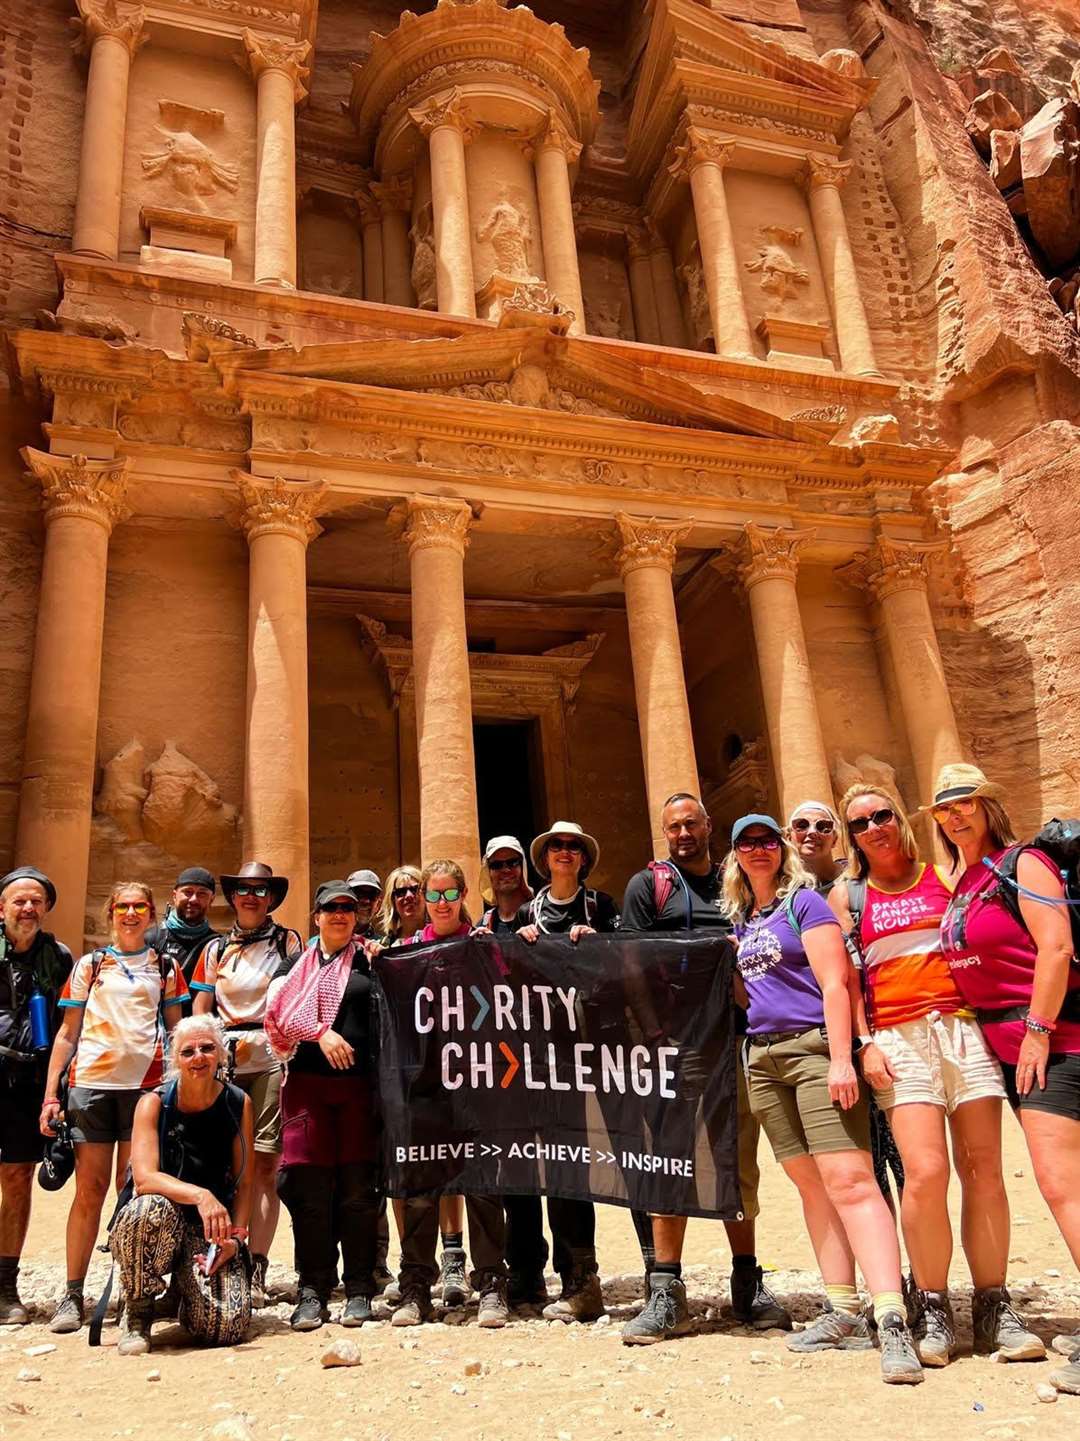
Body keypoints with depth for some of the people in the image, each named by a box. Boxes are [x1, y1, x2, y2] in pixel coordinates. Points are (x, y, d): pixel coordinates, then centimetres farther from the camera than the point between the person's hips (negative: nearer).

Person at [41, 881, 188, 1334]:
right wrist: (50, 1095, 5)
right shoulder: (88, 965, 13)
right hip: (90, 1081, 0)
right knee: (90, 1188, -1)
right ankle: (72, 1295, 7)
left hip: (145, 1083, 0)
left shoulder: (165, 968, 13)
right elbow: (67, 1033, 12)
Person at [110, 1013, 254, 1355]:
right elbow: (144, 1178, -21)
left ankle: (187, 1289, 16)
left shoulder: (238, 1104, 0)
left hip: (213, 1229, 1)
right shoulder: (155, 1103, -8)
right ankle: (137, 1311, -9)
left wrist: (235, 1238, -12)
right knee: (152, 1208, -38)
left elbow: (244, 1183, 3)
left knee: (228, 1325, -21)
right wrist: (200, 1196, -37)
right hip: (159, 1225, -1)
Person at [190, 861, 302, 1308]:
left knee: (263, 1167, -3)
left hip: (271, 1060, -2)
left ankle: (255, 1271, 2)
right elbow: (199, 1015, 15)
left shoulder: (288, 942, 8)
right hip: (222, 1064, 2)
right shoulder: (215, 949, 16)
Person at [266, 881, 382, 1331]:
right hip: (307, 1080, 1)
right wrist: (321, 1032, -10)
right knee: (309, 1184, -1)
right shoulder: (297, 963, 15)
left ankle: (359, 1289, 11)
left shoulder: (368, 961, 10)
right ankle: (312, 1290, 10)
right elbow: (282, 1010, 1)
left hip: (358, 1081, -1)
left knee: (358, 1185, 0)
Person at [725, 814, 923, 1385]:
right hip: (763, 1057, 7)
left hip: (815, 1046, -7)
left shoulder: (804, 902, -2)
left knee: (848, 1179, -15)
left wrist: (841, 1059, -19)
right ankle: (843, 1312, 15)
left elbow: (835, 983, -11)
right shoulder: (739, 919, 17)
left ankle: (891, 1321, -17)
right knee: (811, 1186, 9)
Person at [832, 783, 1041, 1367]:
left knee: (984, 1172, -1)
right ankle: (932, 1308, 4)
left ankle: (993, 1307, 13)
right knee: (926, 1172, -13)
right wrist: (864, 1044, -3)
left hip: (964, 1029, 1)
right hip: (899, 1040, -1)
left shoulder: (944, 874, 13)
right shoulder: (847, 894, 11)